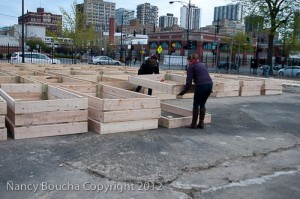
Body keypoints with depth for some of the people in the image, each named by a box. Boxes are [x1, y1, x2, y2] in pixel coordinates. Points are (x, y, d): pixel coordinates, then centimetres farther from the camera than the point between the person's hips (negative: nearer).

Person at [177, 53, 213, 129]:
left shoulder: (191, 67, 6)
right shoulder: (203, 65, 25)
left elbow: (189, 82, -1)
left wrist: (182, 92, 4)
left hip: (201, 86, -6)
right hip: (209, 84, 6)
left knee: (196, 105, 7)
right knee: (202, 104, 18)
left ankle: (194, 124, 12)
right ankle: (201, 123, 20)